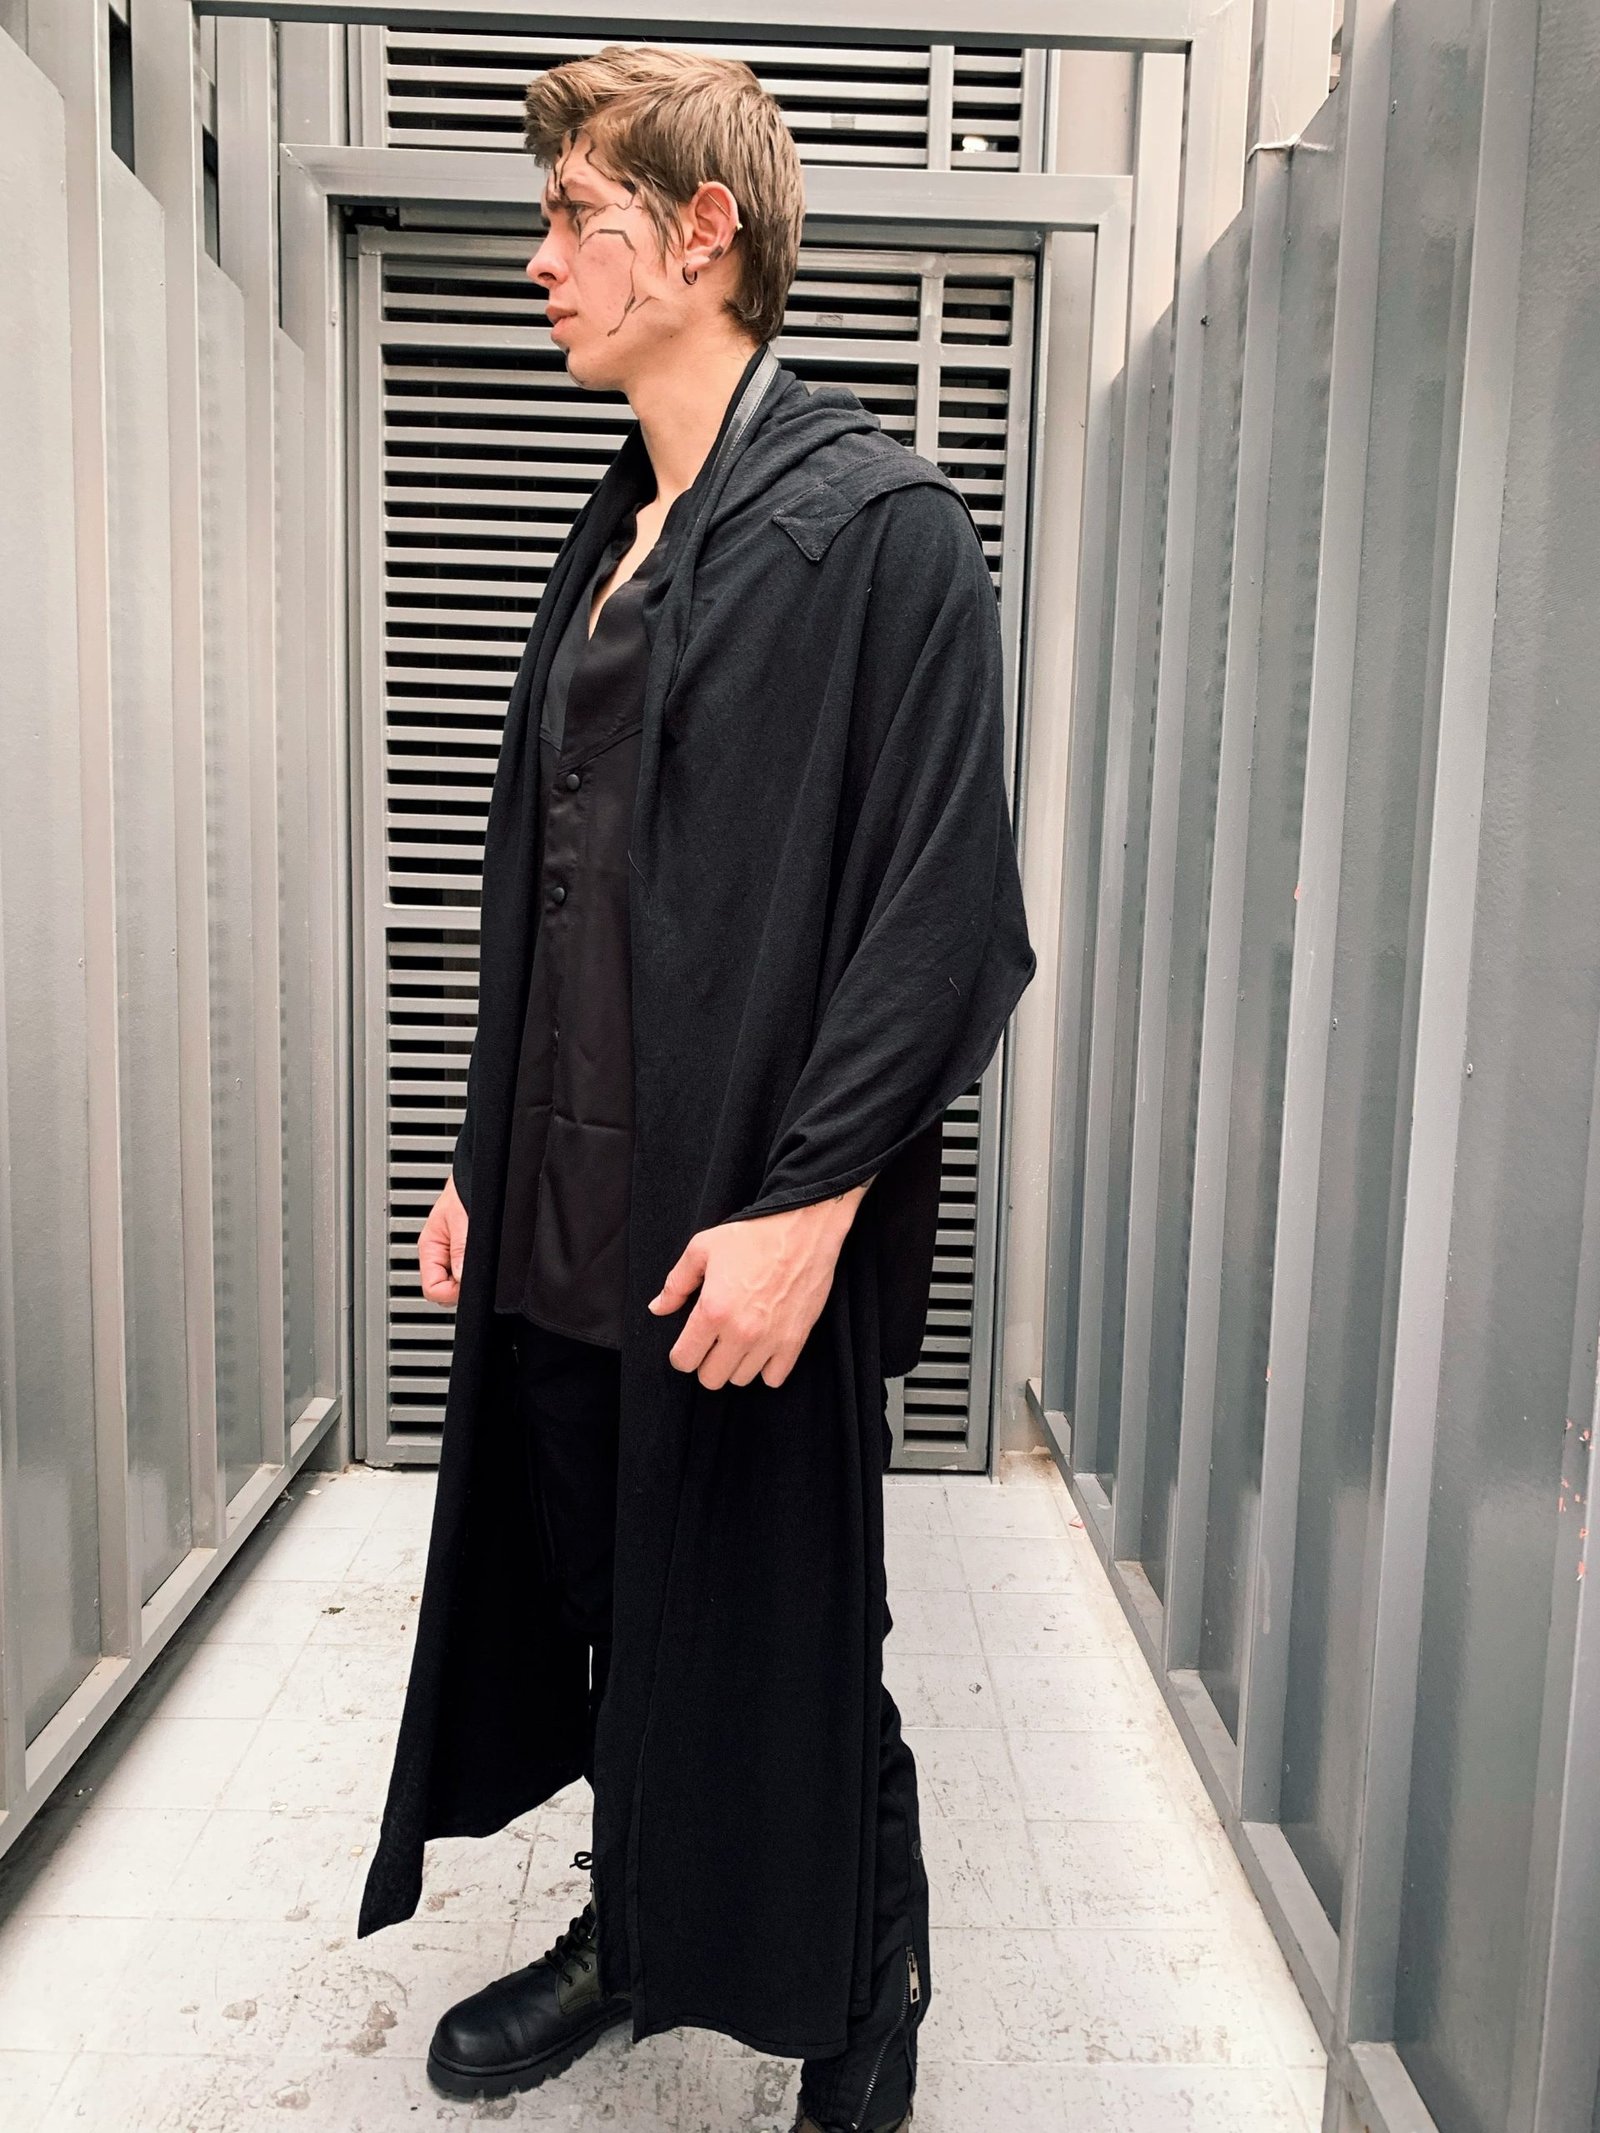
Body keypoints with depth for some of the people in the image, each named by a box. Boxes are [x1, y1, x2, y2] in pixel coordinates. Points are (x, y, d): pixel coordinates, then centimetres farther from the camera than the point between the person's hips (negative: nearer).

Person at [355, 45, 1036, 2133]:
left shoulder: (875, 522, -9)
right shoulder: (613, 539, 15)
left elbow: (945, 908, -15)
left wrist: (809, 1204, -18)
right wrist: (482, 1163, 14)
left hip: (747, 1244, -7)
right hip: (563, 1233, 7)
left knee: (785, 1658, 10)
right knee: (595, 1617, 19)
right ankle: (636, 1937, 45)